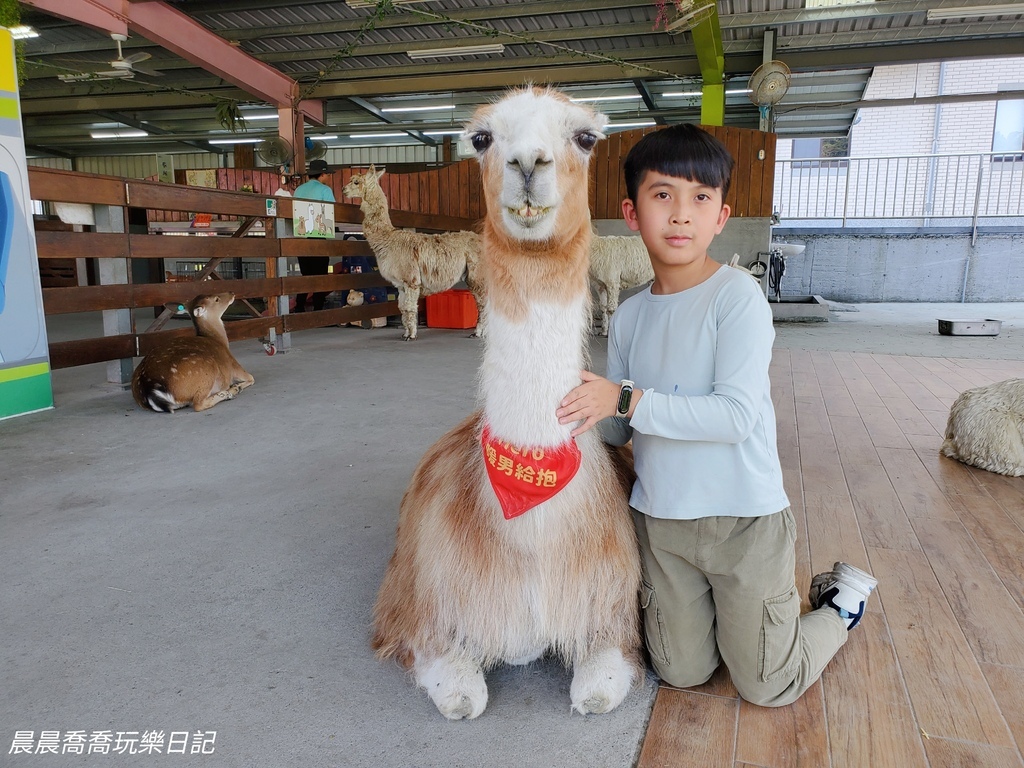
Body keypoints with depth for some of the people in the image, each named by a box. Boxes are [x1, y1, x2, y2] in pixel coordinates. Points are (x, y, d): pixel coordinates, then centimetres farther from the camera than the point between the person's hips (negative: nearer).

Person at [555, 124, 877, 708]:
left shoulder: (738, 296, -16)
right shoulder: (630, 316, 1)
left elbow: (737, 415, -24)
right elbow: (621, 428, 5)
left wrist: (627, 400, -26)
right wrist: (582, 408, -14)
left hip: (743, 519, -4)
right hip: (659, 518, 5)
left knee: (769, 687, 11)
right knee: (682, 672, 15)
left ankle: (843, 599, 36)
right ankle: (728, 605, 41)